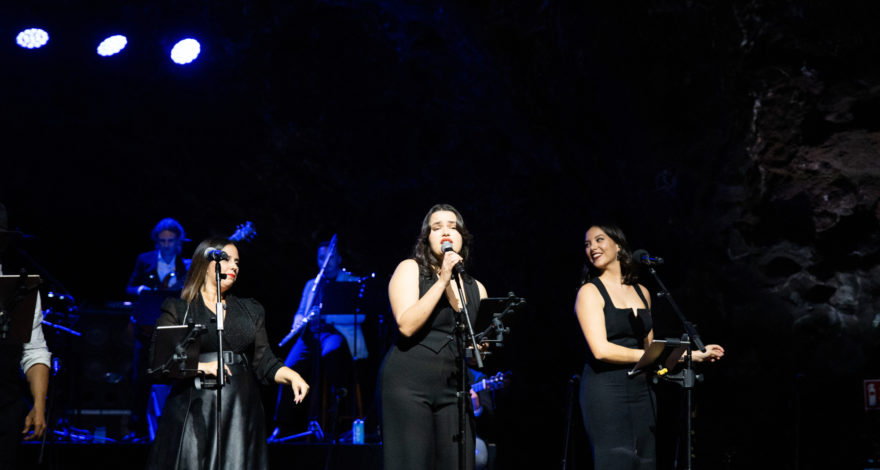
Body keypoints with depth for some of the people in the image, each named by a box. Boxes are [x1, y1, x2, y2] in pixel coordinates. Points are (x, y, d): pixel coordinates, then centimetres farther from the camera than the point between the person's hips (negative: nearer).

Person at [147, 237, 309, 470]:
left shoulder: (251, 311, 18)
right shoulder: (177, 309, 7)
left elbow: (264, 362, 12)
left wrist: (291, 375, -7)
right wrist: (200, 366, -16)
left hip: (240, 411, 3)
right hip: (194, 412, -3)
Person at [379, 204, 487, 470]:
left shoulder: (475, 288, 15)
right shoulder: (410, 269, 2)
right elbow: (407, 325, -13)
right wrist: (442, 281, -13)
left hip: (453, 389, 5)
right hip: (409, 384, -4)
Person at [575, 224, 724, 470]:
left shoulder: (642, 292, 14)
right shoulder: (590, 292, -3)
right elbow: (601, 350, -15)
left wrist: (693, 355, 15)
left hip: (642, 392, 6)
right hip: (606, 393, -6)